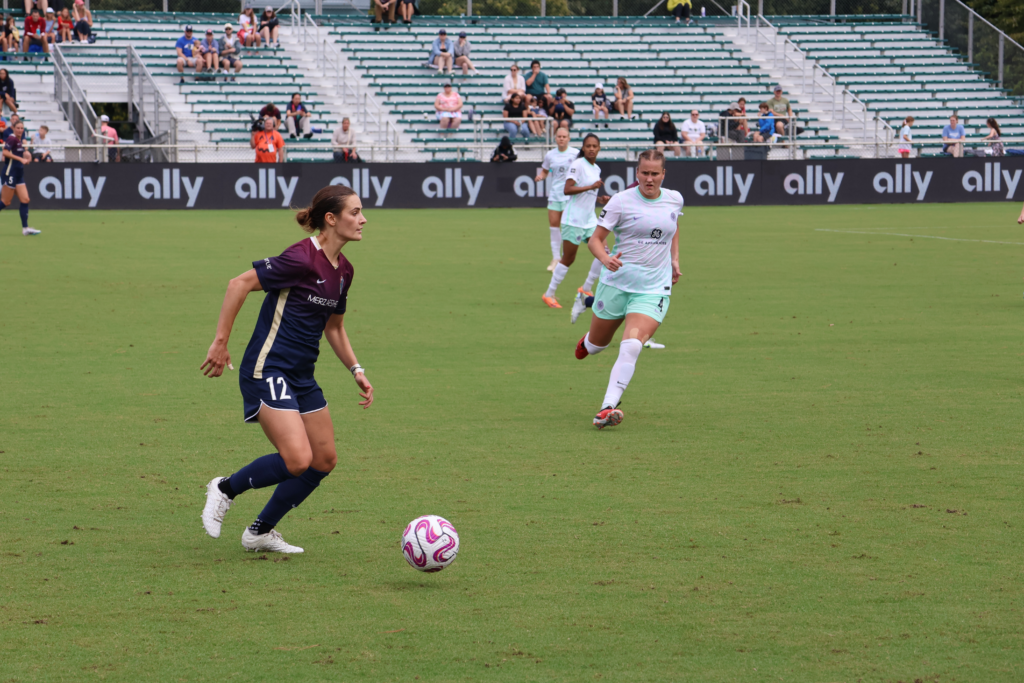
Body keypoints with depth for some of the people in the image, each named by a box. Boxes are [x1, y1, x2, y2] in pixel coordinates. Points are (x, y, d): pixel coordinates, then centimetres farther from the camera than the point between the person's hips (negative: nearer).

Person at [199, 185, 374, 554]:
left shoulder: (343, 270, 9)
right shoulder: (303, 257, -18)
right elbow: (239, 284, -17)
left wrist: (356, 370, 12)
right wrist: (220, 343, -16)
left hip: (302, 377, 9)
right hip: (267, 371, -9)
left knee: (325, 460, 8)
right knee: (298, 460, -19)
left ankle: (260, 532, 22)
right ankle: (225, 489, 7)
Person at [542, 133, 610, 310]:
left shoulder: (596, 169, 12)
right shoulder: (578, 165, -12)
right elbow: (567, 190, -22)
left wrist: (600, 199, 7)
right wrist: (591, 186, -26)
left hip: (590, 219, 8)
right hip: (574, 220, -7)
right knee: (568, 259, -2)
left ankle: (585, 289, 13)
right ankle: (549, 294, 10)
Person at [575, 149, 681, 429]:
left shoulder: (674, 200, 5)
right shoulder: (621, 201, -7)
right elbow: (595, 239, -6)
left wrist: (674, 259, 17)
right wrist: (606, 259, -26)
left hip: (654, 288, 1)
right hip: (617, 282, -1)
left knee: (631, 345, -22)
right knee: (598, 344, 16)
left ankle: (607, 408, -25)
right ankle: (586, 342, 56)